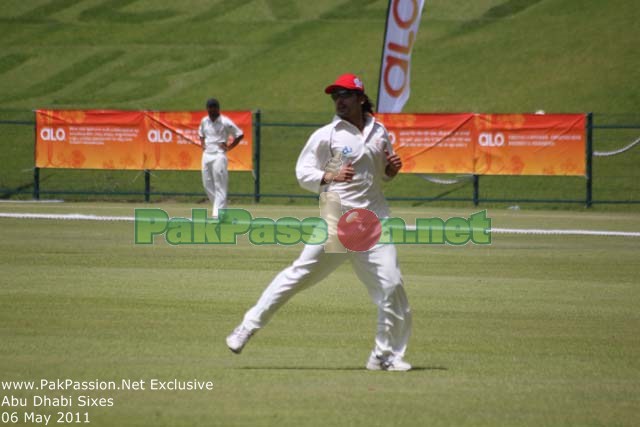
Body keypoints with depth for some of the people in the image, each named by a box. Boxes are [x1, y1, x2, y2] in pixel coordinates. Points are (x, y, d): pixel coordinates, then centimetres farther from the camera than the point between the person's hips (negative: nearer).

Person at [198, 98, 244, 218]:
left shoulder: (225, 122, -8)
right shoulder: (204, 121, 9)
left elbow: (240, 135, -2)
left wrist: (229, 147, -6)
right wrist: (203, 144, 11)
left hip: (219, 155, -7)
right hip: (206, 155, 7)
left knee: (220, 185, -10)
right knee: (207, 184, 8)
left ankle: (218, 212, -12)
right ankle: (221, 208, 20)